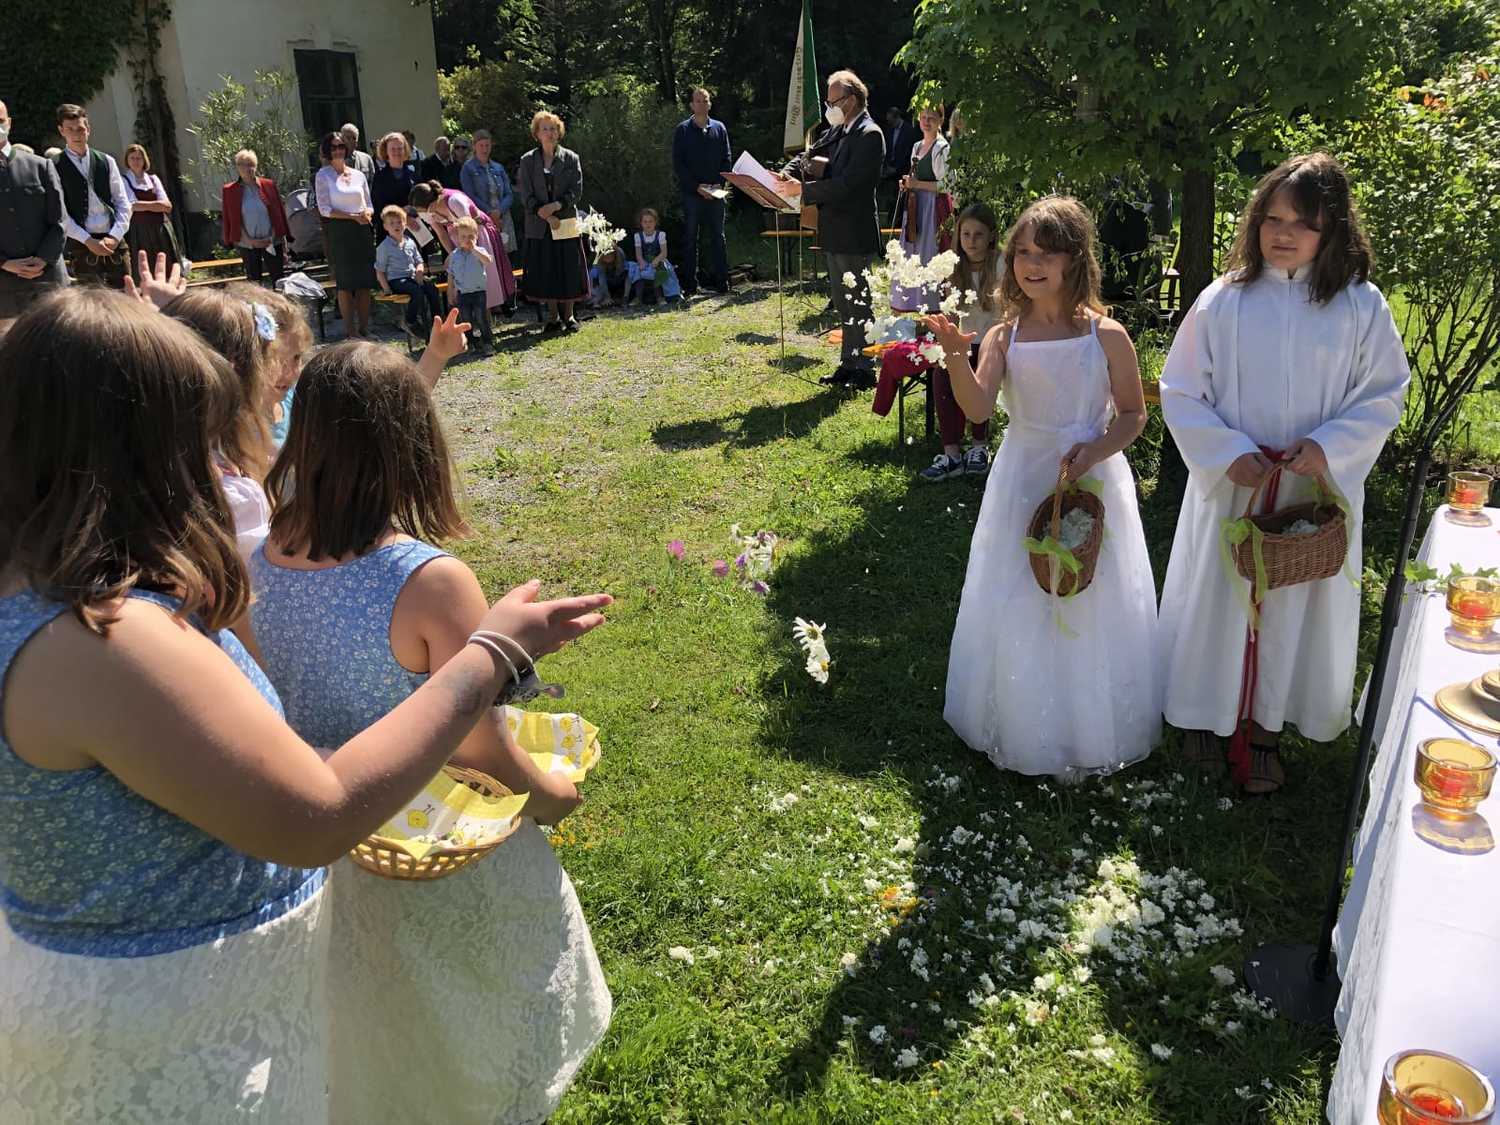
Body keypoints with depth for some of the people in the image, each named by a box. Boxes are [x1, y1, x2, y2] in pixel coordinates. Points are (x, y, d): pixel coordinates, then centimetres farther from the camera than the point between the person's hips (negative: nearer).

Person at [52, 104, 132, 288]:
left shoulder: (106, 161, 10)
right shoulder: (55, 167, 1)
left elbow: (123, 203, 7)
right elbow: (60, 214, -4)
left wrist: (114, 236, -6)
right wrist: (88, 241, -12)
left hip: (114, 241, 3)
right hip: (82, 244, -3)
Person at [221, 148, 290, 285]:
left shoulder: (269, 185, 0)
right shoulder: (229, 191, -2)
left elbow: (280, 214, 3)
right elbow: (229, 220, 0)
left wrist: (284, 247, 0)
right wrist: (248, 240, -9)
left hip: (272, 242, 0)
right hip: (247, 245, 0)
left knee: (278, 279, 2)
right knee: (254, 283, 8)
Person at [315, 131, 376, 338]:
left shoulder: (359, 175, 12)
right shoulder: (323, 175, 1)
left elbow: (369, 206, 17)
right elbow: (325, 209, -7)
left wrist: (367, 213, -7)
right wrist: (354, 216, -14)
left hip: (361, 231, 4)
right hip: (338, 232, -4)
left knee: (365, 282, 2)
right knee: (345, 282, -2)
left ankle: (364, 329, 11)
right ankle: (351, 332, 3)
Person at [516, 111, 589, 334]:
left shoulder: (570, 158, 4)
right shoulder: (528, 161, 5)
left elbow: (576, 191, -3)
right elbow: (526, 196, -1)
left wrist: (555, 206, -17)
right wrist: (545, 215, -13)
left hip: (567, 221, 0)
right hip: (539, 226, 1)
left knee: (569, 269, 0)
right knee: (545, 271, 2)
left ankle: (568, 316, 11)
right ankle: (553, 317, 13)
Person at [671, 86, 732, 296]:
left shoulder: (719, 128, 10)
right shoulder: (683, 130, 2)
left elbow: (727, 159, 10)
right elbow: (678, 163, -3)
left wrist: (720, 183, -6)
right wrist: (697, 186, -11)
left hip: (715, 193, 2)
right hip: (691, 192, -2)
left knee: (717, 237, 4)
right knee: (690, 239, 1)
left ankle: (721, 281, 9)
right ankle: (689, 285, 4)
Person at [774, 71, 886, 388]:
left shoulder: (869, 135, -15)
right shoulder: (837, 131, 11)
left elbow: (846, 184, -23)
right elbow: (810, 156, 13)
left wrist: (802, 190, -22)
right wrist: (786, 174, -9)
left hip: (855, 234, -9)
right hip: (835, 233, 9)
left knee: (857, 301, -2)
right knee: (842, 301, 15)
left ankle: (862, 369, 7)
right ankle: (848, 365, 25)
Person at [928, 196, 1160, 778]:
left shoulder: (1107, 335, -6)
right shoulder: (1003, 337, -4)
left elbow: (1133, 414, 0)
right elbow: (978, 409, -18)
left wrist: (1095, 450, -18)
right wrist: (956, 355, -34)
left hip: (1093, 482, -1)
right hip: (1023, 484, 1)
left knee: (1091, 608, 8)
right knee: (1018, 611, 8)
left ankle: (1089, 735, 27)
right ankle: (1025, 729, 28)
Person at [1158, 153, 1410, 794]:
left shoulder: (1360, 307, -4)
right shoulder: (1222, 301, -5)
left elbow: (1383, 397, 0)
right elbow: (1181, 392, -3)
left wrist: (1328, 447, -16)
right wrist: (1229, 453, -15)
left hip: (1318, 492, 1)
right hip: (1230, 486, 0)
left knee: (1295, 605, 10)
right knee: (1218, 600, 10)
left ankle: (1264, 727, 28)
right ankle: (1207, 717, 30)